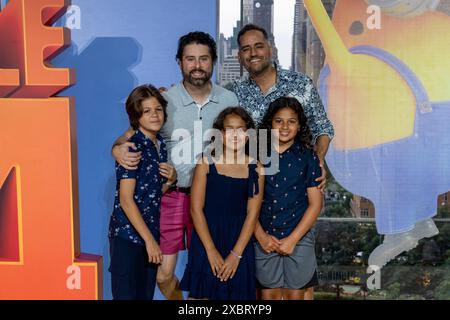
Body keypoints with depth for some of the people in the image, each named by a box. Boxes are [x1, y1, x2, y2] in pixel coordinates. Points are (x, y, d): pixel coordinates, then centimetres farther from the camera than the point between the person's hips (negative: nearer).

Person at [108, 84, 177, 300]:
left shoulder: (160, 145, 8)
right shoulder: (132, 147, -14)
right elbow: (126, 200, -18)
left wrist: (171, 179, -3)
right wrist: (149, 240, -17)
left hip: (151, 233, 7)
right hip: (128, 235, -7)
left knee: (146, 294, 15)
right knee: (128, 294, 2)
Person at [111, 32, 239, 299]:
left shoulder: (229, 101, 1)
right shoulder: (165, 101, -5)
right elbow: (131, 136, 0)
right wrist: (118, 149, -22)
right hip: (170, 196, -1)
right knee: (163, 275, 7)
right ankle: (179, 302, 37)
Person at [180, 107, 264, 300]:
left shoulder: (255, 168, -1)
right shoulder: (207, 163, -4)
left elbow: (252, 214, -3)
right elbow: (196, 208, -7)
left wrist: (236, 254, -9)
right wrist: (211, 250, -11)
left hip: (240, 242, 1)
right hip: (206, 239, -1)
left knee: (236, 293, 8)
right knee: (201, 294, 6)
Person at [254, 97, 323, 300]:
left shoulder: (307, 157, -2)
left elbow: (315, 204, -3)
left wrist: (292, 239, -8)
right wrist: (261, 236, -7)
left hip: (299, 239, 0)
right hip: (264, 239, 1)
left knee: (295, 294, 8)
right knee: (269, 294, 8)